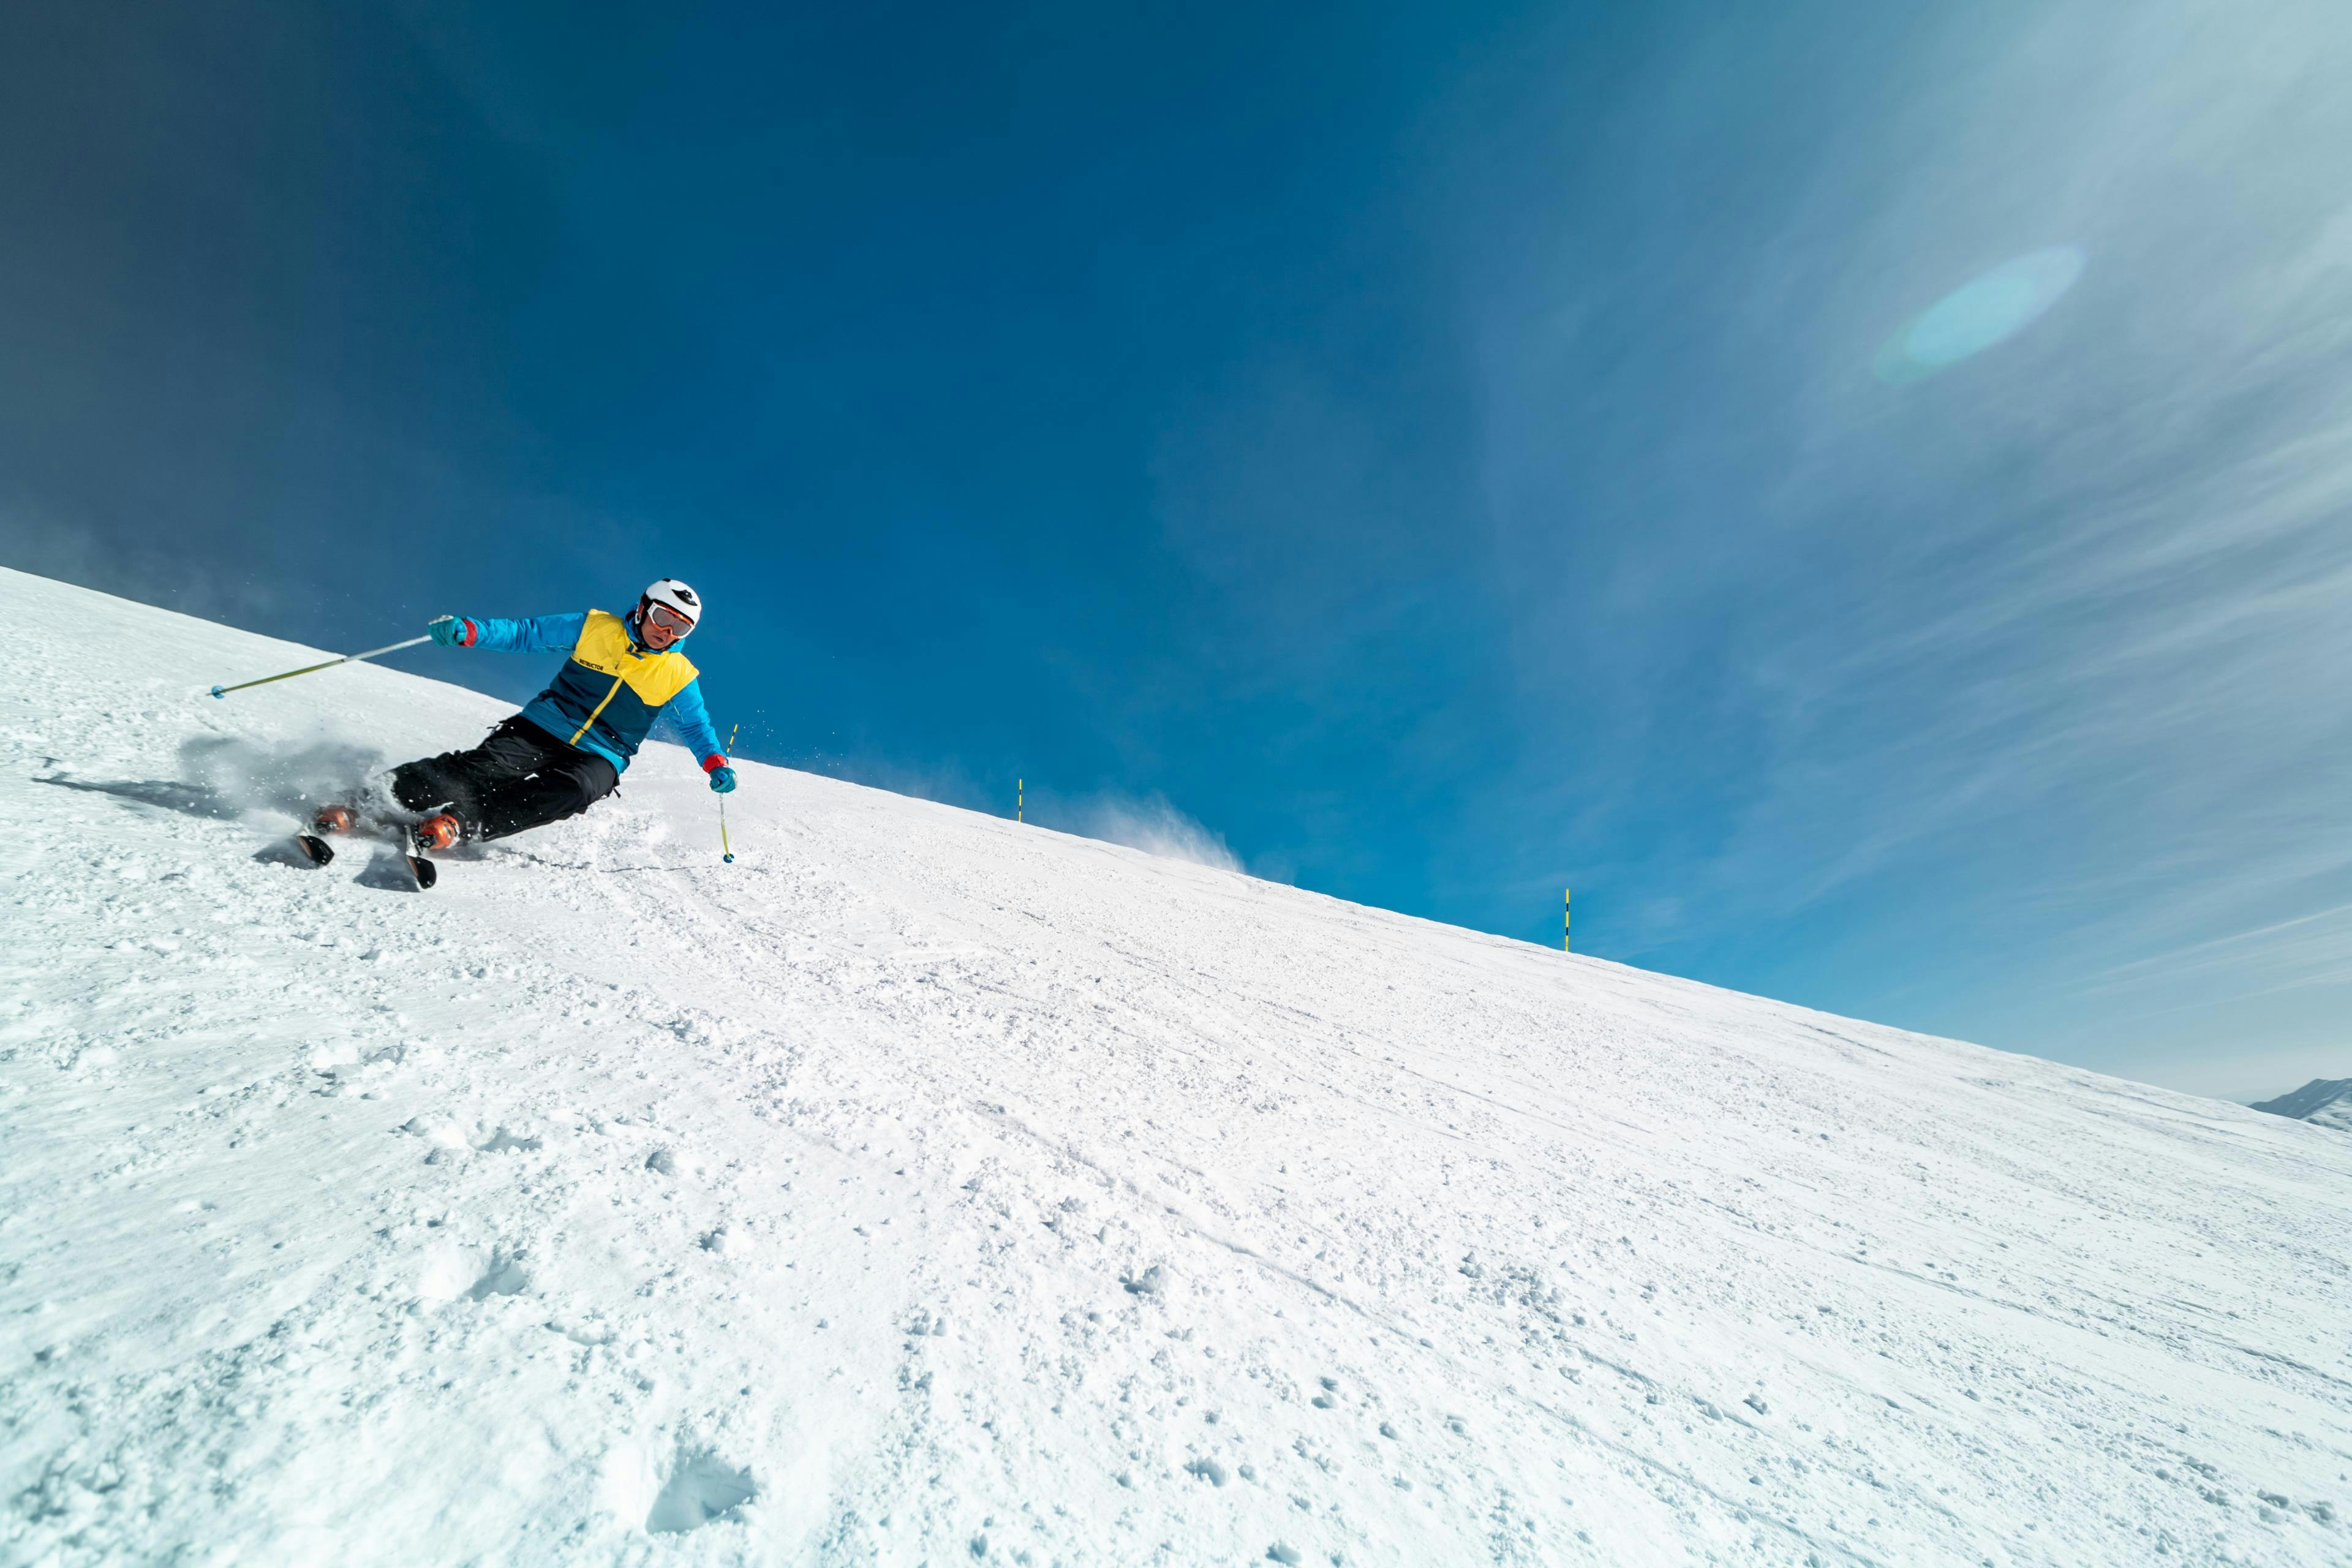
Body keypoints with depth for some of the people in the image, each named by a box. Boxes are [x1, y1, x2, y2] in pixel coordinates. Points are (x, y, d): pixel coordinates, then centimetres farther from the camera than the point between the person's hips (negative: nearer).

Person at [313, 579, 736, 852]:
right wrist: (468, 630, -11)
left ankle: (463, 823, -38)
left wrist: (716, 763, -7)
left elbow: (697, 726, 10)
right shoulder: (594, 628, 3)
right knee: (482, 768, -24)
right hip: (542, 728, 1)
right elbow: (524, 633, 5)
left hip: (599, 757, -1)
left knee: (575, 791, -34)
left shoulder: (678, 677, 2)